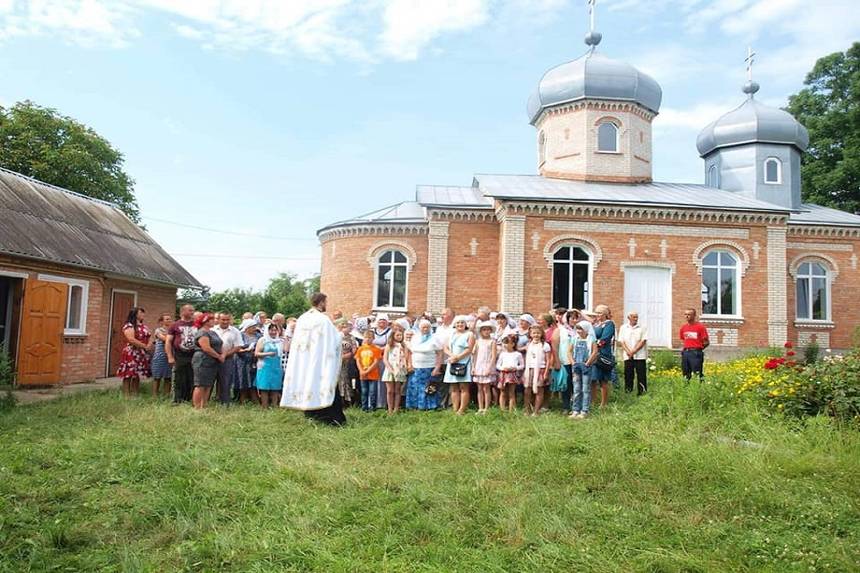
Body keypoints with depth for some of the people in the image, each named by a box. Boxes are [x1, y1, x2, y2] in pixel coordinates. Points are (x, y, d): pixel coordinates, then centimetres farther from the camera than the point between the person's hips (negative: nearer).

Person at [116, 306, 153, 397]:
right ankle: (126, 395, -4)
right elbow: (131, 340, -18)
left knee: (137, 376, 8)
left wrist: (149, 346, -7)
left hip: (142, 354, 7)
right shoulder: (129, 326, -7)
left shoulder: (144, 326, 17)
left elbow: (148, 338, 17)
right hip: (131, 353, -7)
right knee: (128, 375, -5)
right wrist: (145, 346, -15)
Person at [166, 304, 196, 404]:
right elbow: (168, 342, 1)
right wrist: (170, 357, -7)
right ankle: (177, 401, 10)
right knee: (179, 381, 2)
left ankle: (188, 400, 17)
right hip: (179, 357, -3)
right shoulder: (175, 325, 2)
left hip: (194, 357, 3)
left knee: (192, 381, 7)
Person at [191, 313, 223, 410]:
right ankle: (197, 408, -4)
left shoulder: (212, 332, 18)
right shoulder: (202, 333, -11)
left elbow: (218, 346, 20)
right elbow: (206, 348, -19)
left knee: (208, 386, 9)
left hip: (213, 363, 9)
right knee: (200, 386, -7)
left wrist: (222, 355, 0)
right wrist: (219, 357, -12)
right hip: (203, 362, -9)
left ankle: (203, 406, 15)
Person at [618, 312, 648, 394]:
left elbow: (643, 341, -4)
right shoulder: (623, 327, 9)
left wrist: (634, 351, -12)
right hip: (627, 356, 2)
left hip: (639, 356, -2)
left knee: (641, 375, -2)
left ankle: (642, 392, 3)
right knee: (628, 375, 4)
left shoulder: (642, 328, 3)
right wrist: (628, 352, -10)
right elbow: (621, 341, 4)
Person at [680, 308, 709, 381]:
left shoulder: (700, 326, -3)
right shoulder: (683, 327, 13)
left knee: (698, 374, -8)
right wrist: (685, 348, 11)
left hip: (696, 353, -5)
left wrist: (698, 348, -6)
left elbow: (707, 342, -1)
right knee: (686, 374, 8)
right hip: (685, 353, 6)